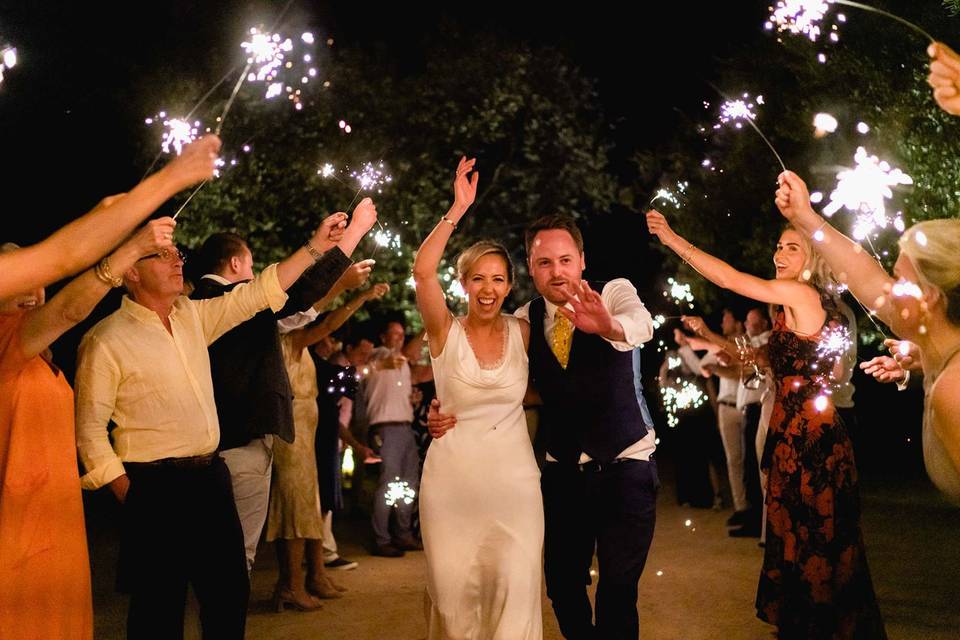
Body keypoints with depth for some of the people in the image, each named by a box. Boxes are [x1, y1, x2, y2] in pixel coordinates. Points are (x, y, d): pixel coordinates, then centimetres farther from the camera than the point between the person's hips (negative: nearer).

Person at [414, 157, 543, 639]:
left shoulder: (522, 334, 4)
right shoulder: (445, 333, -2)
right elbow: (422, 271, -17)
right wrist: (458, 209, -20)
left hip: (513, 478, 1)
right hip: (451, 479, -1)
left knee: (516, 589, -6)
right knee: (454, 591, 5)